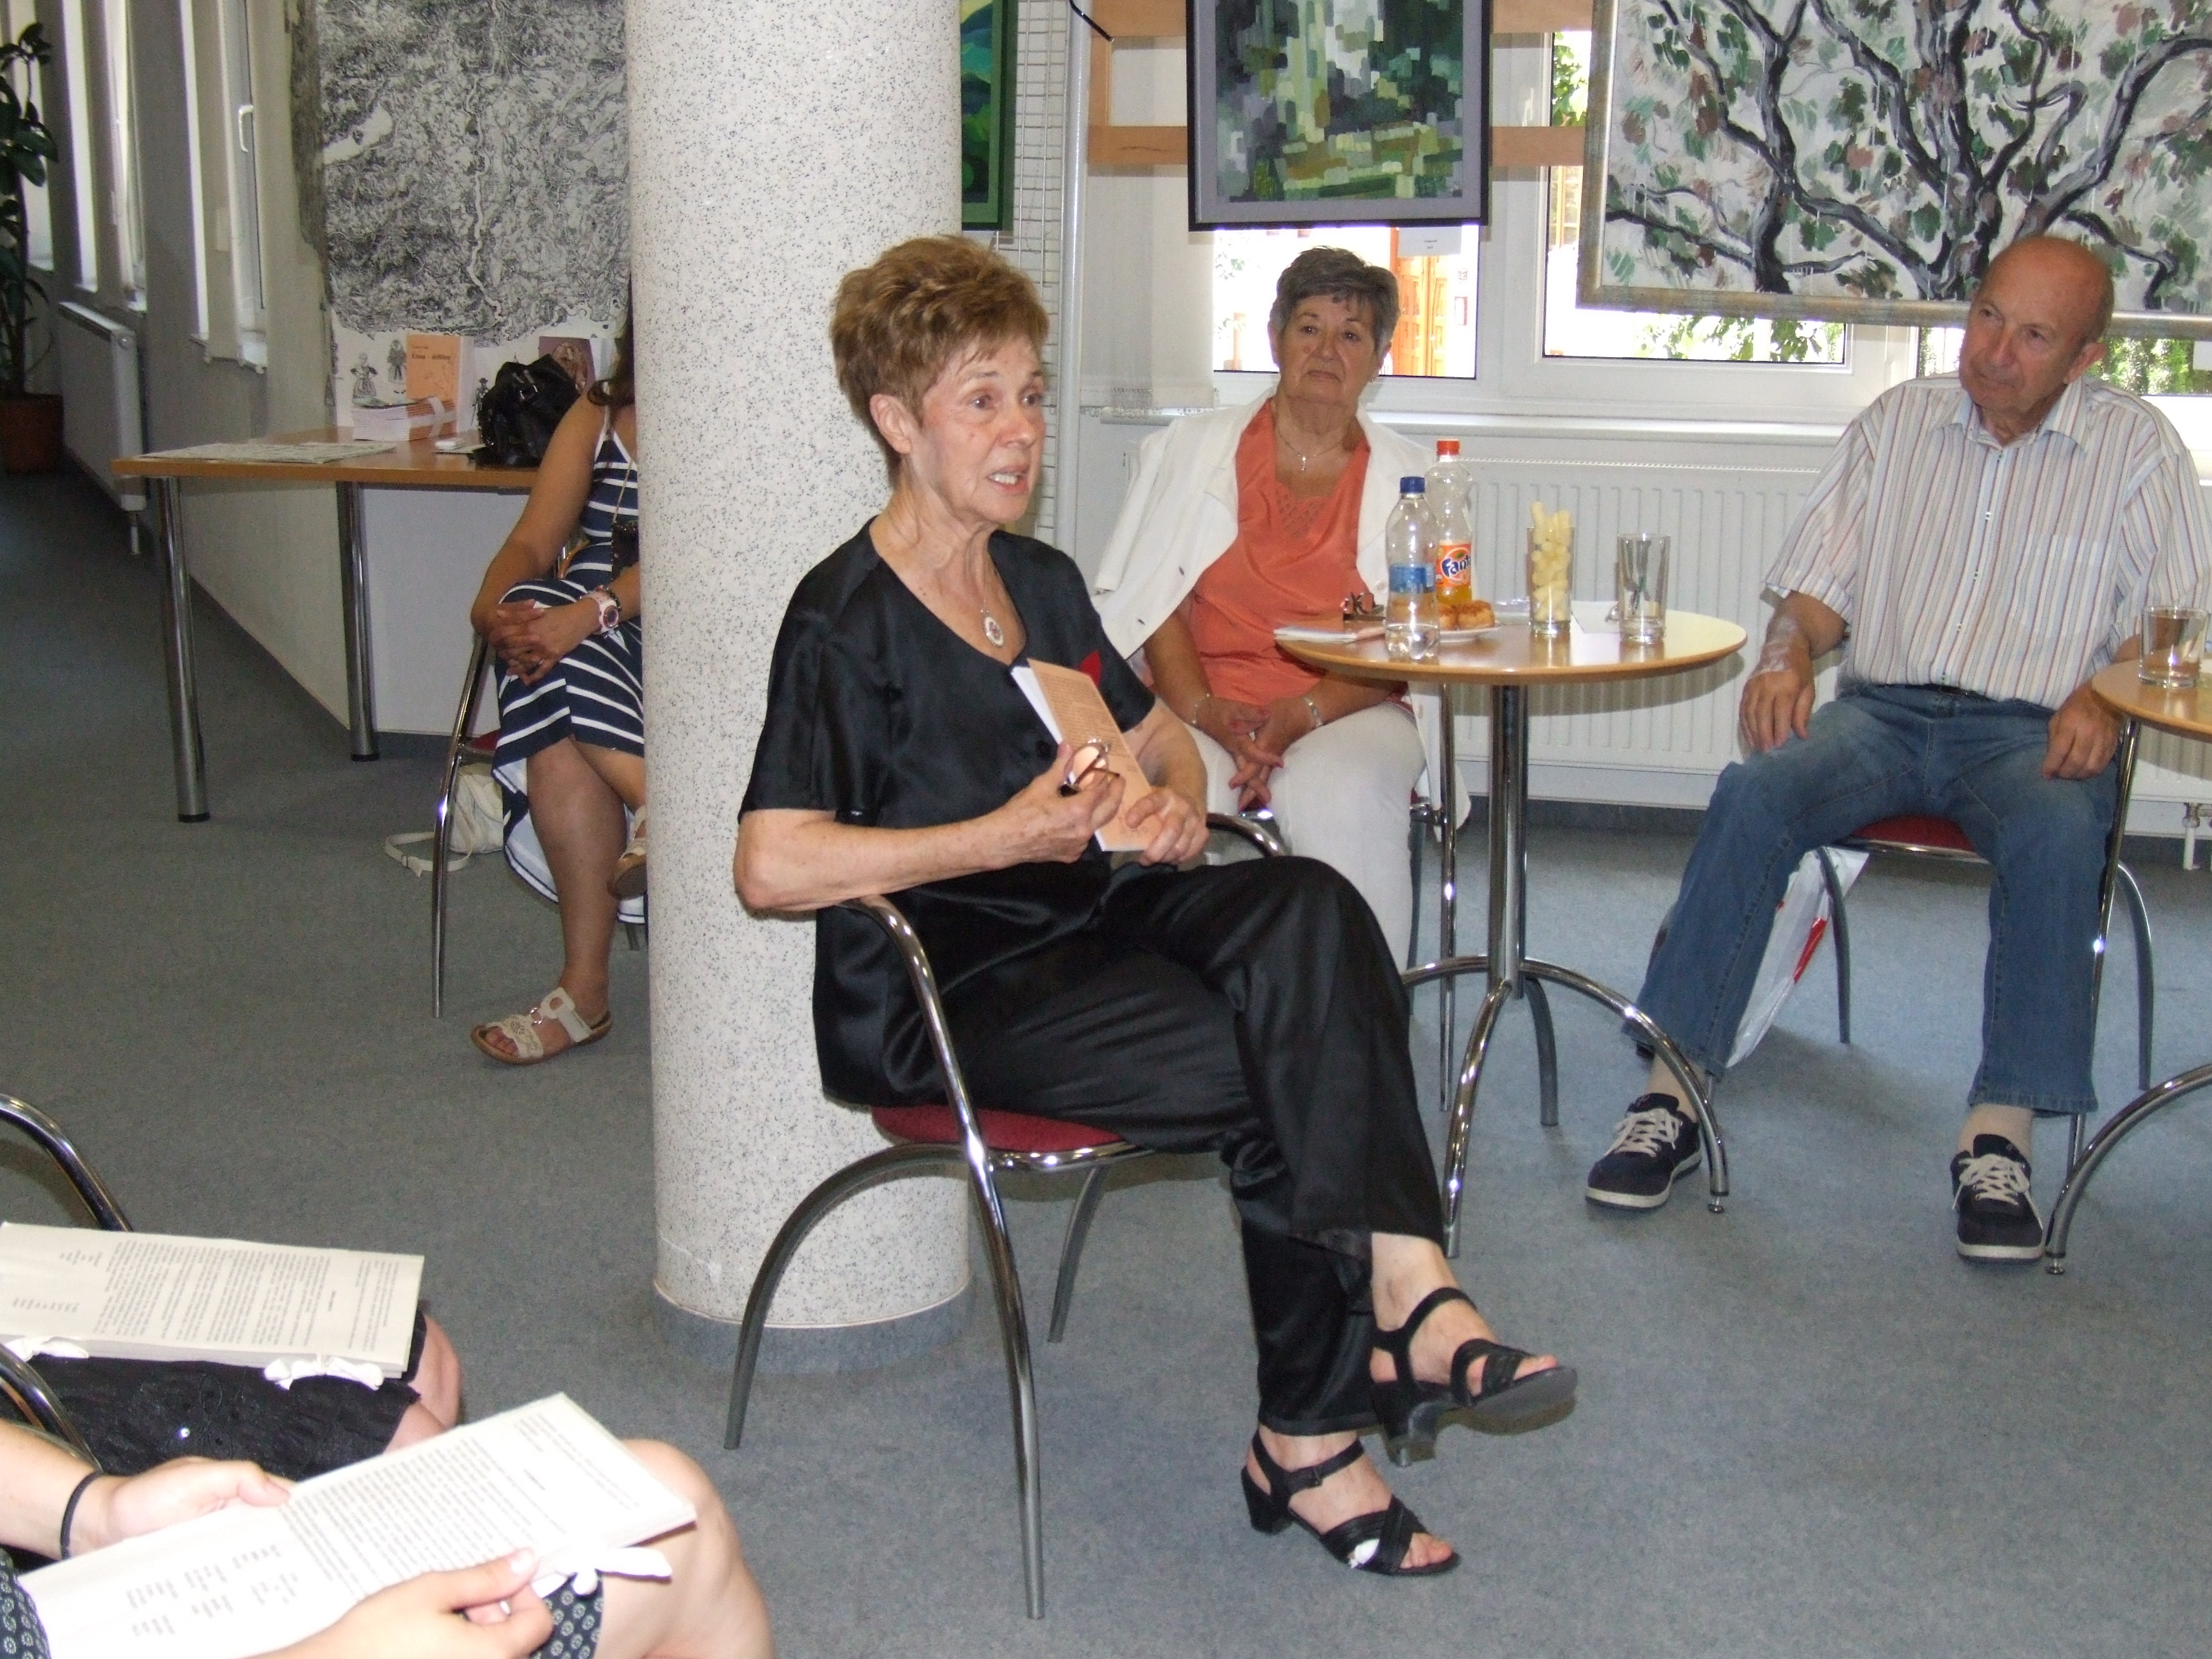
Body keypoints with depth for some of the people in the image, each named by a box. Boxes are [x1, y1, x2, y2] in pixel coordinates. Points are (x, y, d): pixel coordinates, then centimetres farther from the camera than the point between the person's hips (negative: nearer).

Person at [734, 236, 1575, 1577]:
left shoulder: (1043, 583, 16)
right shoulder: (847, 620, -8)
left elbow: (1159, 731, 29)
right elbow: (773, 868, -18)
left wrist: (1179, 798, 3)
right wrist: (1011, 835, -18)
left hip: (1078, 923, 7)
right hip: (936, 991, -7)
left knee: (1306, 909, -24)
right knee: (1275, 1076, -25)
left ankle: (1401, 1284, -33)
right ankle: (1313, 1435, -12)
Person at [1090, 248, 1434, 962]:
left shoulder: (1407, 476, 12)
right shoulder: (1191, 449, 13)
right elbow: (1153, 606, 4)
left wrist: (1304, 714, -15)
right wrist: (1207, 711, -15)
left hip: (1349, 711, 0)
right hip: (1201, 706, 0)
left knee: (1342, 798, -34)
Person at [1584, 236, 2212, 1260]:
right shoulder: (1898, 421, 16)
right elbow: (1819, 582, 14)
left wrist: (2103, 697, -17)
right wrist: (1787, 656, -8)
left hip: (2034, 732, -2)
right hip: (1884, 713, 2)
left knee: (2056, 834, -36)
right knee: (1754, 793, -28)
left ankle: (1999, 1136, -32)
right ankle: (1671, 1096, -28)